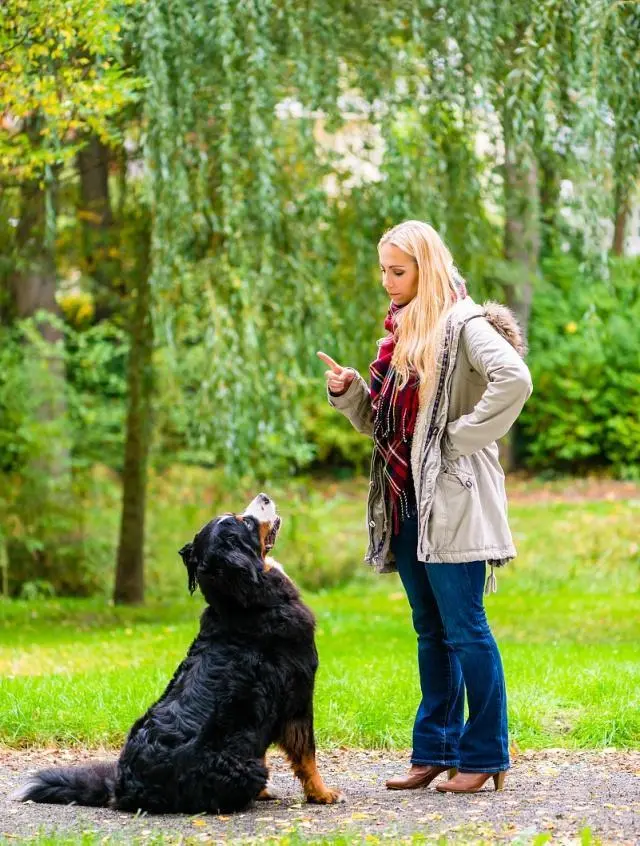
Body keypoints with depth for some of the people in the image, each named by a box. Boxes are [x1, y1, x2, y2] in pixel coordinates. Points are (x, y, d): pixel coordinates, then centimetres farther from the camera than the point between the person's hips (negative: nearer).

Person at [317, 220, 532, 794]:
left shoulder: (462, 325, -10)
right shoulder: (401, 332, 17)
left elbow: (514, 380, -26)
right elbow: (381, 422, 22)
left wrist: (462, 436, -20)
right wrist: (347, 392, 4)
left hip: (452, 500, -9)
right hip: (405, 501, 9)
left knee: (465, 629, -5)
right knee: (431, 632, 13)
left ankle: (486, 755, 3)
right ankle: (436, 750, 18)